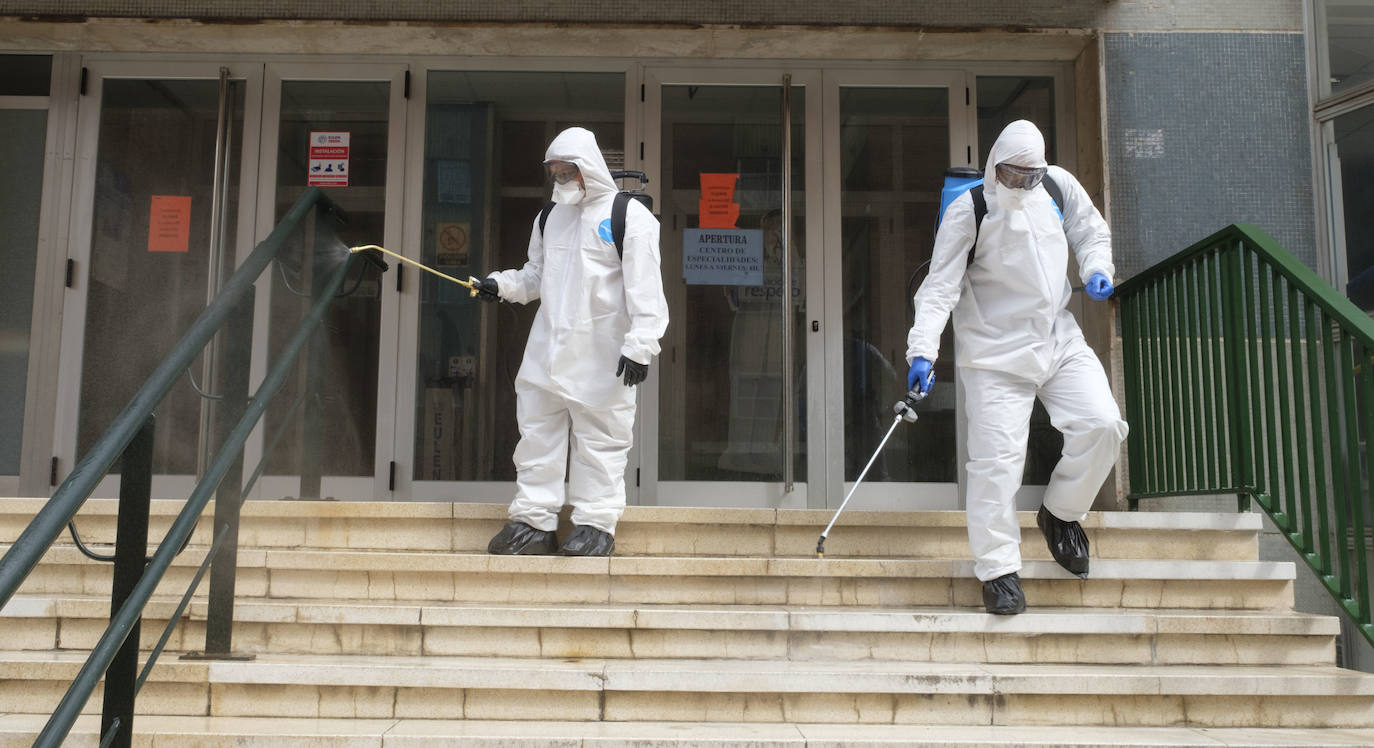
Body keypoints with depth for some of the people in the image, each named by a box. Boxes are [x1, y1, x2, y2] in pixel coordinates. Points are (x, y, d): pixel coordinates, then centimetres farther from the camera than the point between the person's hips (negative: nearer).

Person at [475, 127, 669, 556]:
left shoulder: (629, 216, -6)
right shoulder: (550, 217, 17)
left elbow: (644, 287, -11)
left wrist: (639, 345, -18)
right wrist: (502, 285, 7)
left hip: (601, 355, -7)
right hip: (548, 348, 7)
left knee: (599, 439, 0)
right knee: (537, 431, 7)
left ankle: (596, 525, 10)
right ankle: (534, 521, 16)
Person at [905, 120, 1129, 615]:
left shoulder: (1060, 187, 3)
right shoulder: (967, 211, -11)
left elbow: (1091, 232, 20)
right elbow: (941, 286, -15)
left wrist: (1096, 269, -1)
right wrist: (923, 349, -26)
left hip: (1059, 339, 5)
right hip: (995, 353, -5)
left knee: (1102, 424, -10)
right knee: (998, 456, -10)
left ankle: (1060, 513, 17)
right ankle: (998, 568, 2)